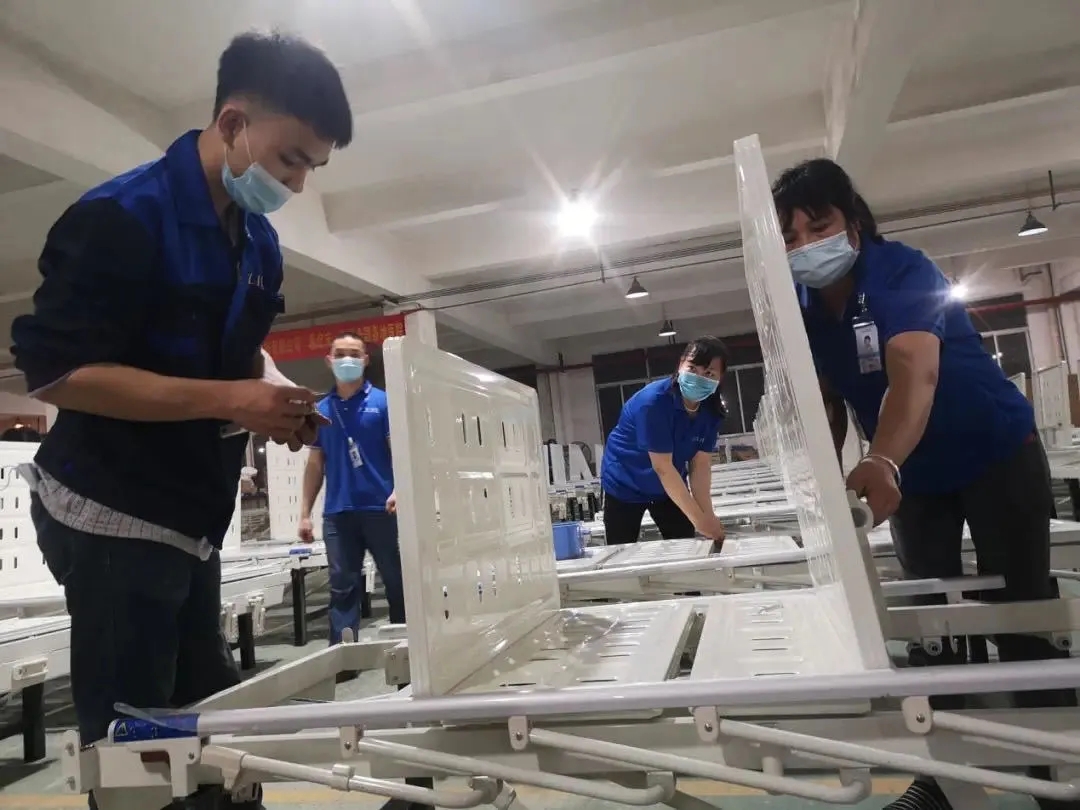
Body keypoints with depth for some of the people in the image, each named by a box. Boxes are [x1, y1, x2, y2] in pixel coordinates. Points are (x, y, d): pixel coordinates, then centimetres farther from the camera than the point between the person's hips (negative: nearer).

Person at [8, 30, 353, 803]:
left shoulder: (260, 244, 8)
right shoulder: (121, 218, -16)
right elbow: (55, 371, -19)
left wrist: (276, 397, -4)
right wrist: (234, 400, -25)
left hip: (194, 519, 7)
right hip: (114, 516, -7)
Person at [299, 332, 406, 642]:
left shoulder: (383, 402, 2)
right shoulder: (321, 410, 11)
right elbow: (315, 463, 14)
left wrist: (399, 491, -20)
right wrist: (305, 513, 9)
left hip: (380, 509, -2)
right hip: (337, 513, 3)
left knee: (398, 584, 5)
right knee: (342, 588, 5)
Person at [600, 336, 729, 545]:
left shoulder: (713, 410, -12)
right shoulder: (654, 401, -31)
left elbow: (700, 464, -11)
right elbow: (662, 467, -31)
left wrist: (708, 515, -23)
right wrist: (699, 519, -33)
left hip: (670, 486, 5)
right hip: (625, 486, -5)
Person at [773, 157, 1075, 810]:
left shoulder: (901, 271, -27)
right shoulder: (802, 306, -9)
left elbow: (914, 372, -45)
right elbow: (828, 402, -2)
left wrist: (881, 463, -62)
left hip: (997, 454, -5)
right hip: (915, 475, 5)